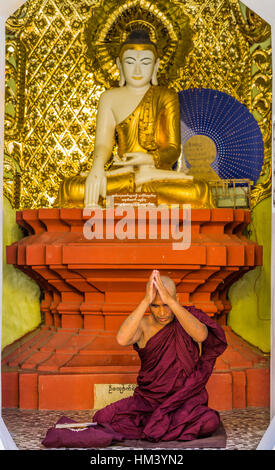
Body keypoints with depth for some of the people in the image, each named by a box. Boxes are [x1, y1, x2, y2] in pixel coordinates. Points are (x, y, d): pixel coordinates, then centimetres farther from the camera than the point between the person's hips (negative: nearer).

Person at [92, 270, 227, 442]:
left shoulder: (190, 318, -4)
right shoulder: (143, 325, -3)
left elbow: (201, 335, -30)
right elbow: (122, 339, -27)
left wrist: (169, 300, -34)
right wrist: (146, 301, -31)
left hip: (185, 402, -2)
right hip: (148, 400, 2)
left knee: (210, 421, -34)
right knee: (103, 419, -22)